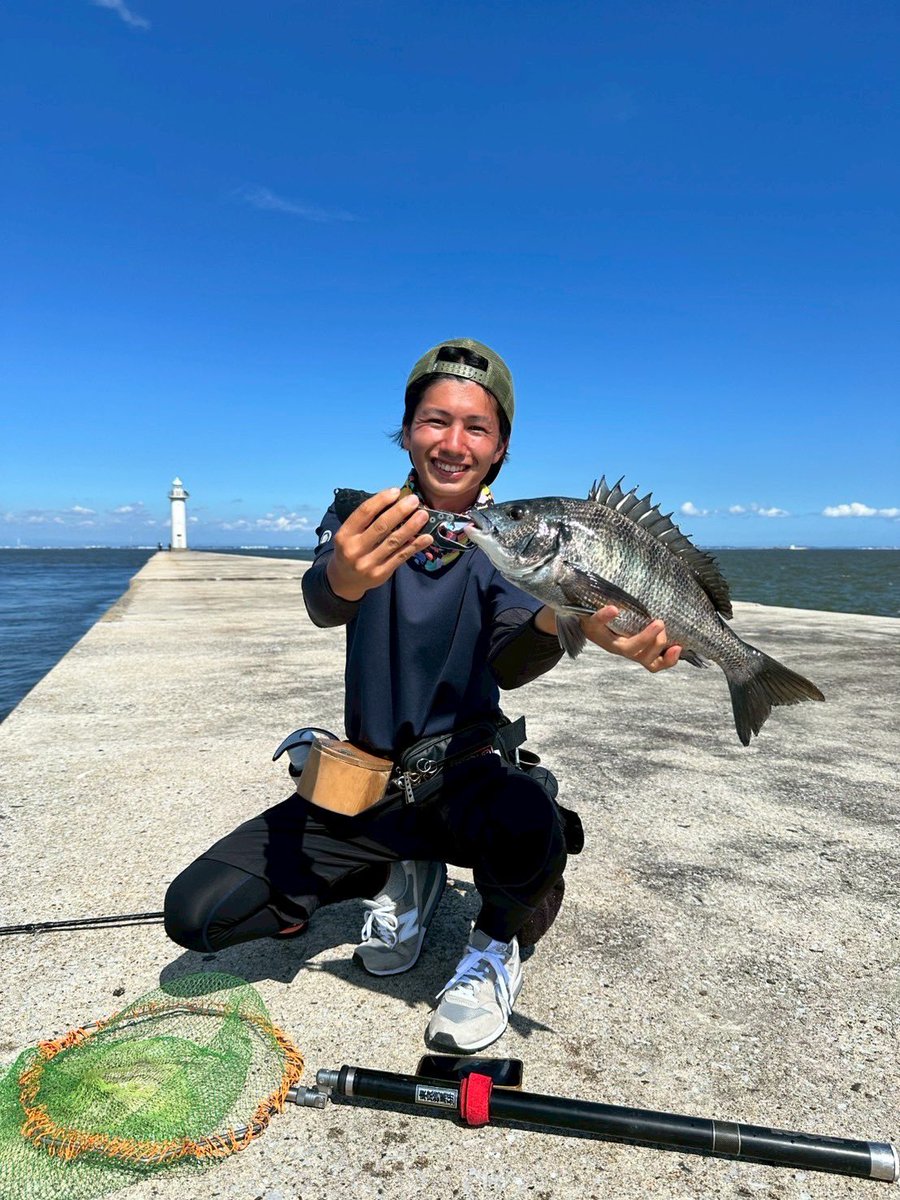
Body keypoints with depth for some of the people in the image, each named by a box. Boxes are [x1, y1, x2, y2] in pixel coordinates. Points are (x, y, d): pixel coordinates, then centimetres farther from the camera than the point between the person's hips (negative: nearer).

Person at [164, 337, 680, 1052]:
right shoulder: (365, 522, -5)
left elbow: (509, 663, -24)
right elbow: (321, 605, -26)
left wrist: (560, 622, -48)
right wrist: (346, 577, -52)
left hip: (467, 768, -2)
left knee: (525, 831, -38)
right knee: (195, 913, -10)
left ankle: (497, 946, 1)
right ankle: (403, 876, 13)